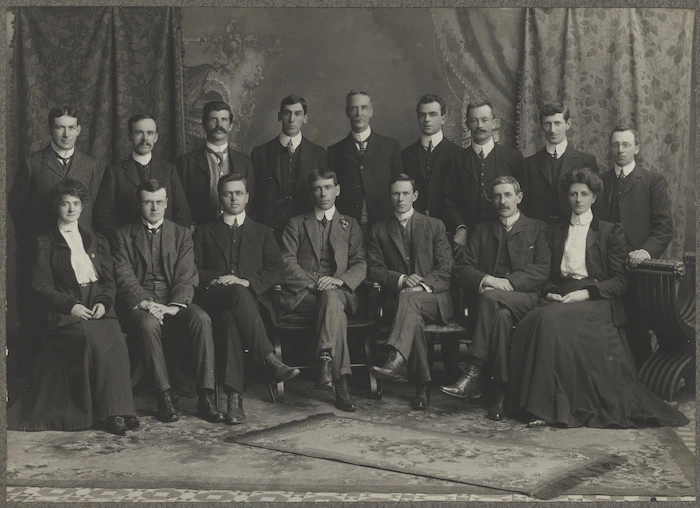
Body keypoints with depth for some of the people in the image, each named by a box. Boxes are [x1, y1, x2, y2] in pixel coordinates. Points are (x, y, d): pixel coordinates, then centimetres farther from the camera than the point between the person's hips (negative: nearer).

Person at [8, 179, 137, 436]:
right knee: (96, 340, -32)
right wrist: (71, 305, -16)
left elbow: (109, 280, 17)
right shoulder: (45, 243, 9)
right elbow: (41, 286, -1)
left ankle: (117, 410, -26)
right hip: (62, 313, -3)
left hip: (98, 307, 3)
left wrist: (103, 302, -5)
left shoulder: (96, 241, 22)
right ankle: (112, 412, -26)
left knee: (115, 339, -29)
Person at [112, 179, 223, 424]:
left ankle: (206, 397, -31)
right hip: (139, 303, -1)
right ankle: (164, 396, -29)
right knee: (149, 325, -36)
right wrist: (145, 303, -18)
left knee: (202, 319, -29)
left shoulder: (182, 234, 15)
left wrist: (173, 306, -15)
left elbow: (187, 276, 3)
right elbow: (124, 277, 0)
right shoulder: (124, 235, 12)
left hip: (174, 303, 1)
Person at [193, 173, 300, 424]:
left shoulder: (263, 233, 24)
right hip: (213, 298, 0)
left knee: (231, 317, -38)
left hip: (252, 298, 0)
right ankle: (270, 361, -45)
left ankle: (234, 396, -47)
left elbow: (277, 272, 9)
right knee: (237, 294, -38)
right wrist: (216, 280, -9)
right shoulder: (204, 232, 25)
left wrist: (247, 281, -9)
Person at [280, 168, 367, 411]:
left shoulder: (350, 225, 22)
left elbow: (360, 265, 9)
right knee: (334, 308, -34)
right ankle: (341, 381, -44)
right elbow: (287, 263, 4)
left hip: (339, 291, 1)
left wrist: (338, 280, -13)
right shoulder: (296, 224, 19)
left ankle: (326, 362, -50)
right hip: (302, 295, -1)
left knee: (331, 296, -37)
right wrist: (313, 283, -13)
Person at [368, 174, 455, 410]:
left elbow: (446, 269, 5)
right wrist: (401, 279, -13)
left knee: (408, 298, -37)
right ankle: (423, 387, -35)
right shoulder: (379, 230, 17)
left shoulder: (434, 226, 14)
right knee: (413, 318, -35)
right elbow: (374, 269, 7)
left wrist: (423, 284, -14)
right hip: (397, 299, 1)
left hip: (435, 298, -1)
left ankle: (396, 359, -54)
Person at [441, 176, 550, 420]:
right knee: (501, 315, -36)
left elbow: (542, 271, 2)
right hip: (486, 297, 2)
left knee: (490, 298, -36)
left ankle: (474, 374, -37)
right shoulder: (481, 230, 22)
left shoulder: (537, 228, 17)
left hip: (525, 298, -2)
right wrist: (487, 279, -11)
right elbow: (462, 270, 11)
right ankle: (502, 390, -37)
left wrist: (508, 282, -13)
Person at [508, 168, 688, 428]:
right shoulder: (555, 232, 24)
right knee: (531, 323, -33)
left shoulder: (610, 231, 13)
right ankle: (541, 405, -29)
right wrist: (550, 293, -2)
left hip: (596, 300, -3)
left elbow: (619, 280, 4)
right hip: (559, 298, 4)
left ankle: (551, 407, -34)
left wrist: (585, 293, -12)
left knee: (552, 320, -36)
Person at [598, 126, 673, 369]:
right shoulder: (599, 181, 15)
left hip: (637, 267, -2)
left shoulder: (653, 181, 5)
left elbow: (664, 226, -1)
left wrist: (647, 251, -17)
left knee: (638, 333, -3)